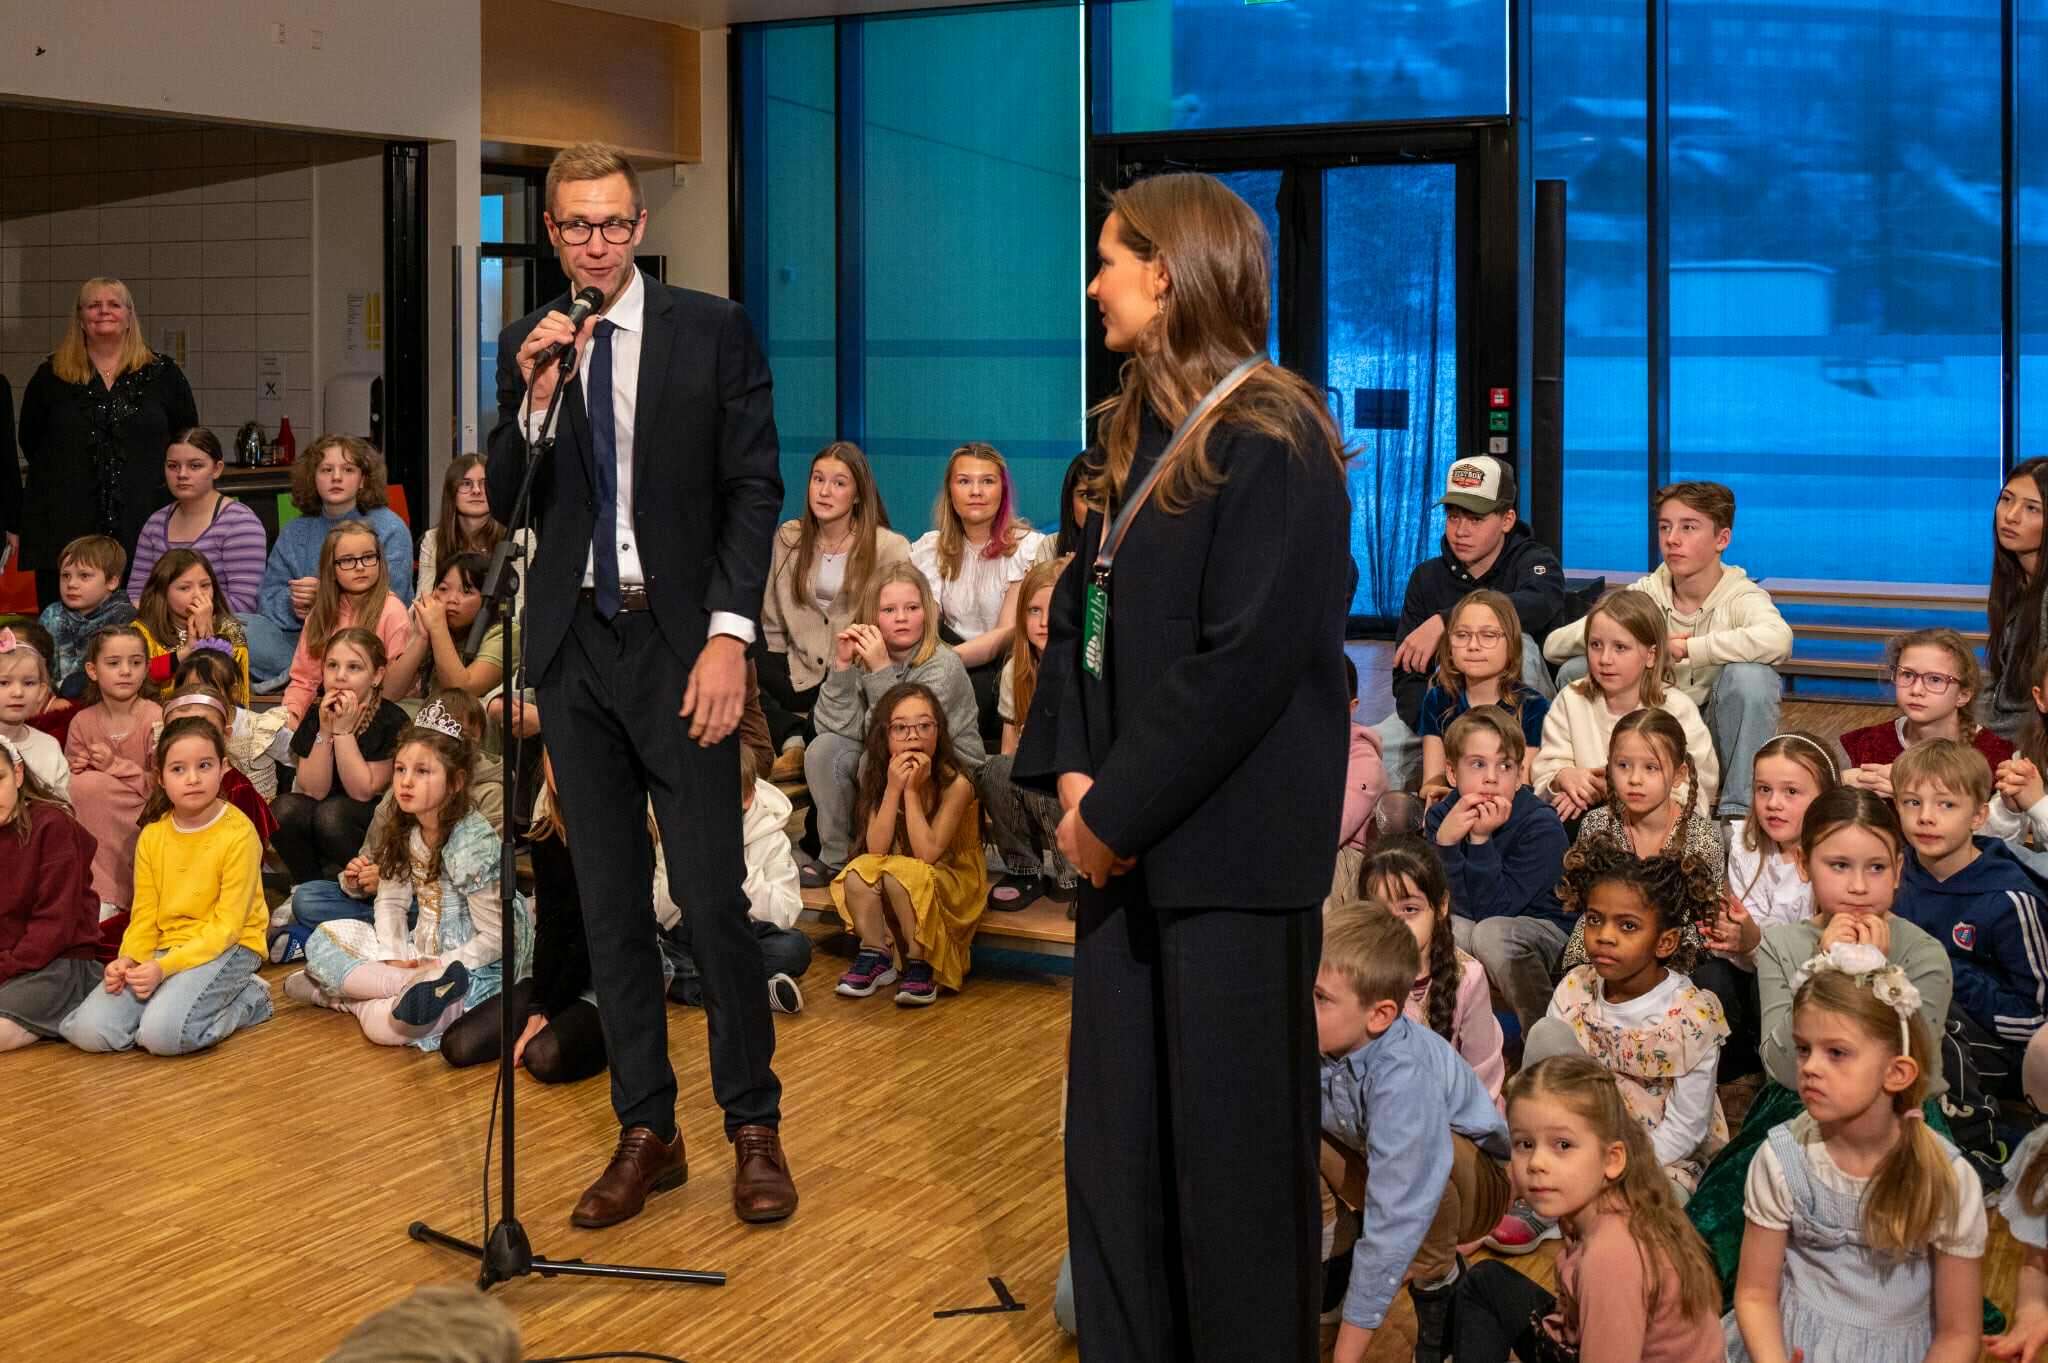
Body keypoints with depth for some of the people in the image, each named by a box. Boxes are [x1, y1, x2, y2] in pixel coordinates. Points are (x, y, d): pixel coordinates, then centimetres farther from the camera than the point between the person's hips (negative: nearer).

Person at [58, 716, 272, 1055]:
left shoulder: (238, 834, -13)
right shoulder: (152, 836, 6)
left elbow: (227, 925, -14)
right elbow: (144, 915, 8)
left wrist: (166, 967, -23)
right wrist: (129, 959, -12)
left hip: (225, 948, -5)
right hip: (164, 948, 6)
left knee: (163, 1033, -30)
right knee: (90, 1030, -14)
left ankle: (248, 999, -3)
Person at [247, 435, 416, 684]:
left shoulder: (390, 529, 1)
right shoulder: (294, 533, 15)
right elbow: (268, 598, 8)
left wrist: (325, 595, -19)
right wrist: (293, 605, -16)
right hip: (302, 639, 4)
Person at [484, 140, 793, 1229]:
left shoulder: (712, 331, 0)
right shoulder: (526, 347, 9)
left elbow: (754, 488, -3)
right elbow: (502, 507, 6)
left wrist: (729, 635, -12)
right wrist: (535, 398, -10)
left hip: (679, 644, -3)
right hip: (573, 646, 4)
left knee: (714, 896, -5)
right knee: (609, 903, 8)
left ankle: (754, 1126, 11)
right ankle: (645, 1130, 19)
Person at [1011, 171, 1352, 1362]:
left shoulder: (1272, 446, -13)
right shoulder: (1136, 437, 12)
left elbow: (1245, 660, -19)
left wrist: (1118, 809, -15)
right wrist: (1072, 773, -1)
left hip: (1231, 851, -8)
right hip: (1127, 842, 8)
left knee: (1233, 1148, 3)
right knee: (1112, 1139, 12)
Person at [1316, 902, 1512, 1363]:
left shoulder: (1402, 1078, -38)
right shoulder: (1315, 1042, -22)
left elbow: (1394, 1221, -38)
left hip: (1472, 1185, -6)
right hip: (1376, 1170, 6)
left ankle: (1437, 1277, -10)